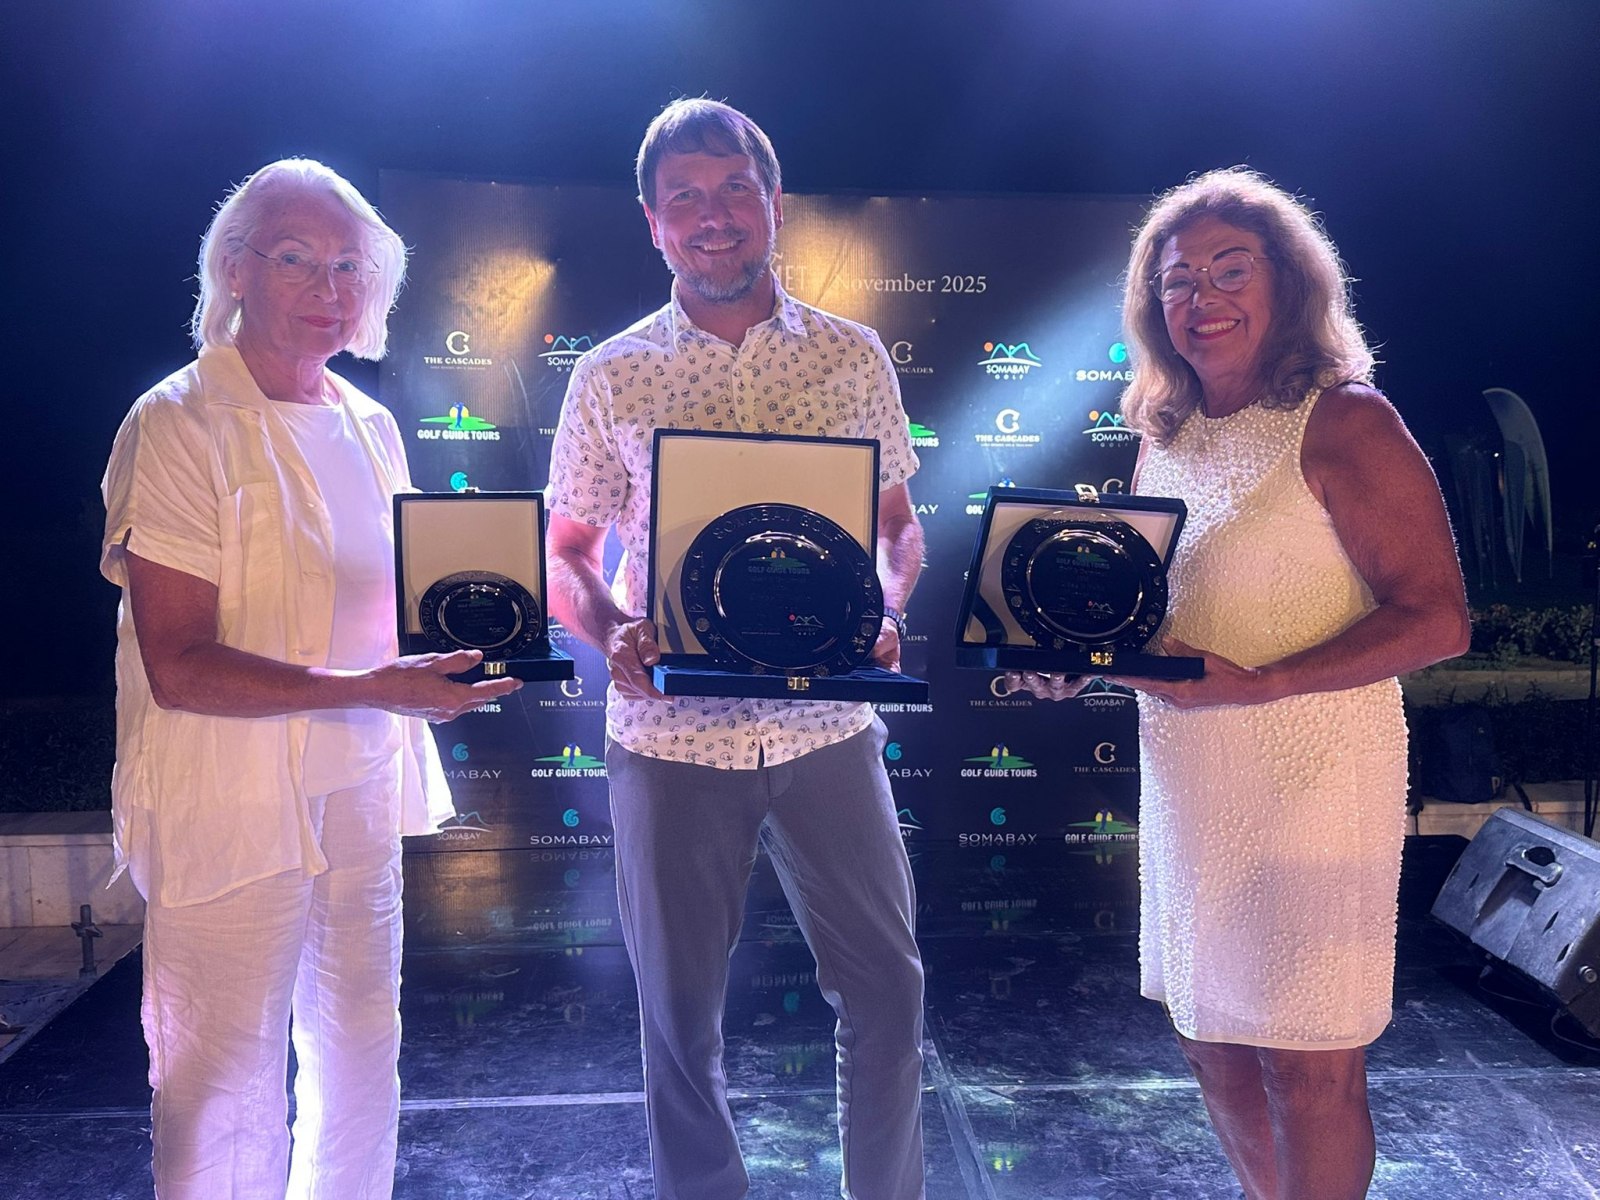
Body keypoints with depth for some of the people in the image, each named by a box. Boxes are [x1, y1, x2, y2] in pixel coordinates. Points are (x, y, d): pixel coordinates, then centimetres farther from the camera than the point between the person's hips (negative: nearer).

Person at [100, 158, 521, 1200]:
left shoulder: (370, 427, 10)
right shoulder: (180, 425, -11)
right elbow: (176, 665, -18)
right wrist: (366, 689, -27)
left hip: (360, 797, 7)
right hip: (231, 808, -6)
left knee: (363, 1062, 17)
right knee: (228, 1088, 6)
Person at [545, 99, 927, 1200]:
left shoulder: (852, 356, 5)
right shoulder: (610, 377, 3)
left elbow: (899, 524, 12)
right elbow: (567, 555, 7)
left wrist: (885, 613, -8)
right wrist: (610, 634, -14)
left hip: (827, 725, 1)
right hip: (671, 732, 0)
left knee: (886, 982, 8)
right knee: (681, 1004, 12)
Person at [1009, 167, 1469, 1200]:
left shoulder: (1342, 421, -10)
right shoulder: (1165, 439, 10)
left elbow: (1437, 618, -15)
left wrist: (1252, 684, -25)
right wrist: (1073, 660, -2)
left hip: (1312, 781, -7)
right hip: (1186, 786, 7)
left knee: (1311, 1073, 4)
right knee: (1211, 1042, 18)